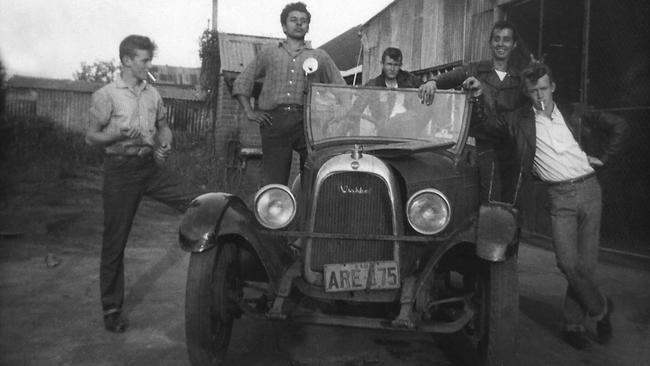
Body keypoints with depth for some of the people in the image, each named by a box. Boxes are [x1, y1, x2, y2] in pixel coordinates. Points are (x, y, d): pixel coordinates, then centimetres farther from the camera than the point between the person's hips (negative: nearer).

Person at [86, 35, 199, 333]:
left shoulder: (153, 94, 10)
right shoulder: (106, 95, -5)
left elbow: (163, 127, 22)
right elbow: (91, 137, -4)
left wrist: (164, 144, 1)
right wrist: (118, 134, -22)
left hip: (150, 166, 5)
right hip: (120, 170, -4)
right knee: (115, 240, 2)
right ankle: (111, 308, 14)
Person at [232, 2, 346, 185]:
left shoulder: (320, 56, 19)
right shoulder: (268, 54, 20)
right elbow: (241, 82, 21)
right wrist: (249, 112, 8)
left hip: (307, 122, 0)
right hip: (274, 122, 0)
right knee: (274, 182, -3)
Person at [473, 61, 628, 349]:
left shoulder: (575, 114, 6)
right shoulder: (519, 120, 3)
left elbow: (619, 126, 12)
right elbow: (489, 121, 4)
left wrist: (603, 157, 5)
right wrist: (478, 96, -9)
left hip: (589, 190, 1)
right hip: (560, 197, -1)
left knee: (586, 263, 3)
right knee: (568, 263, -10)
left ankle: (573, 324, 20)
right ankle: (600, 308, 17)